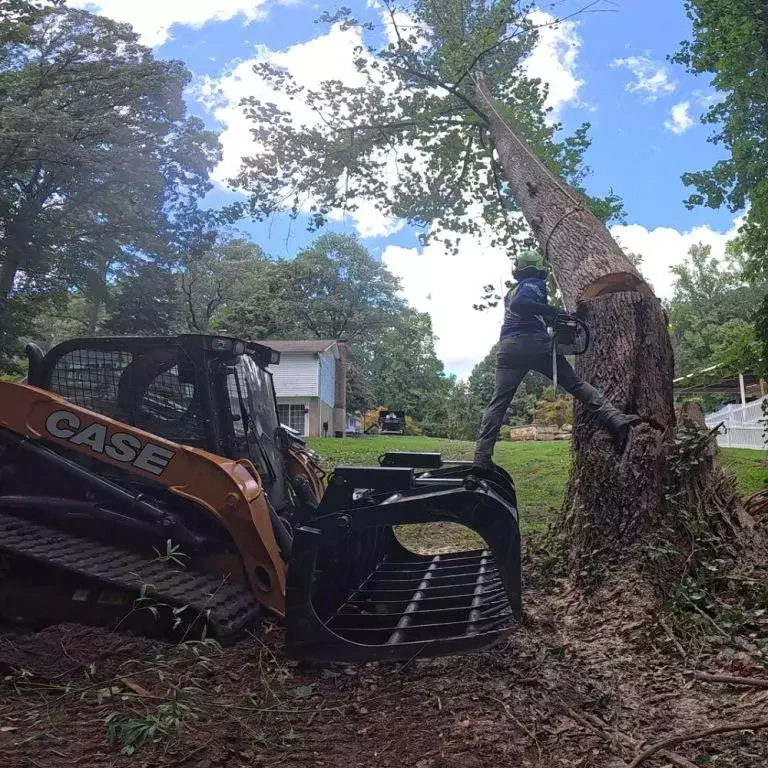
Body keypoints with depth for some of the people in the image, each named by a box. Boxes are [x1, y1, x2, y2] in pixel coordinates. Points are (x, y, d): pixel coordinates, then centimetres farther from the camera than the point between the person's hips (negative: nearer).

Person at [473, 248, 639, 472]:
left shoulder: (511, 293, 32)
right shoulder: (535, 285, 8)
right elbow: (519, 305, -13)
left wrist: (551, 316, 30)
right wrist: (553, 311, -11)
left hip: (508, 348, 5)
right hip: (535, 344, -5)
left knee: (498, 403, 0)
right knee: (577, 384, 1)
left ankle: (482, 458, -12)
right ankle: (615, 420, -11)